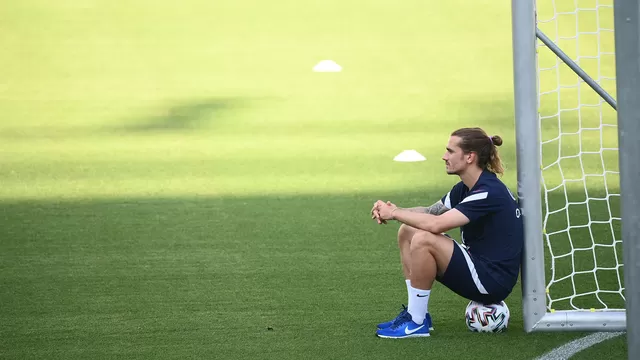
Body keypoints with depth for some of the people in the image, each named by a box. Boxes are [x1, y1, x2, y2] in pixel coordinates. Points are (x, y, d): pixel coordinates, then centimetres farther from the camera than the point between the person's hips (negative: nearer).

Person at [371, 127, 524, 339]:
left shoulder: (489, 193, -22)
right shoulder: (466, 188, 7)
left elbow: (436, 224, -29)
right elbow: (431, 212, 14)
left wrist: (394, 213, -16)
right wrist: (394, 211, -6)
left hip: (494, 280, -10)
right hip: (476, 265, 10)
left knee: (423, 239, -27)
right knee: (407, 232, 8)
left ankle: (417, 323, -15)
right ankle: (416, 314, 7)